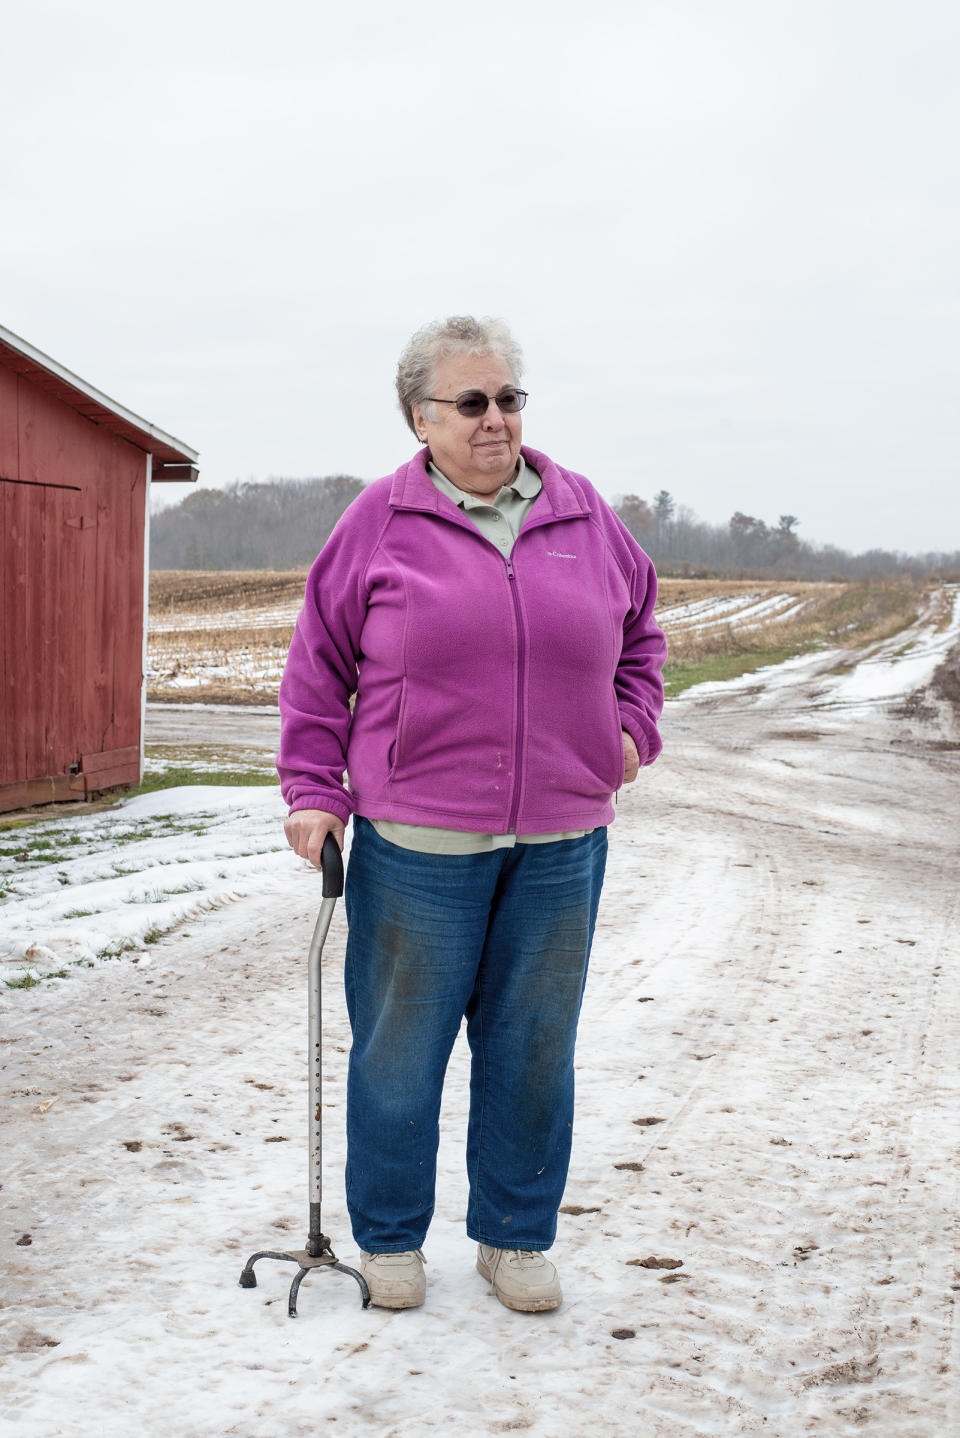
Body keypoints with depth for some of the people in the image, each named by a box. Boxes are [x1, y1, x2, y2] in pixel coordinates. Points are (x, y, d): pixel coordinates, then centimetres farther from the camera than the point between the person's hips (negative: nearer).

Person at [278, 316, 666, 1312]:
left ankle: (516, 1236, 28)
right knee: (401, 1044, 7)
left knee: (534, 1045, 11)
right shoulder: (381, 521, 0)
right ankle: (390, 1237, 26)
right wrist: (313, 790, -1)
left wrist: (631, 727, 10)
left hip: (560, 839, 3)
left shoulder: (582, 514, 8)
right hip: (417, 841, -2)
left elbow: (639, 630, 23)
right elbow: (319, 665, 5)